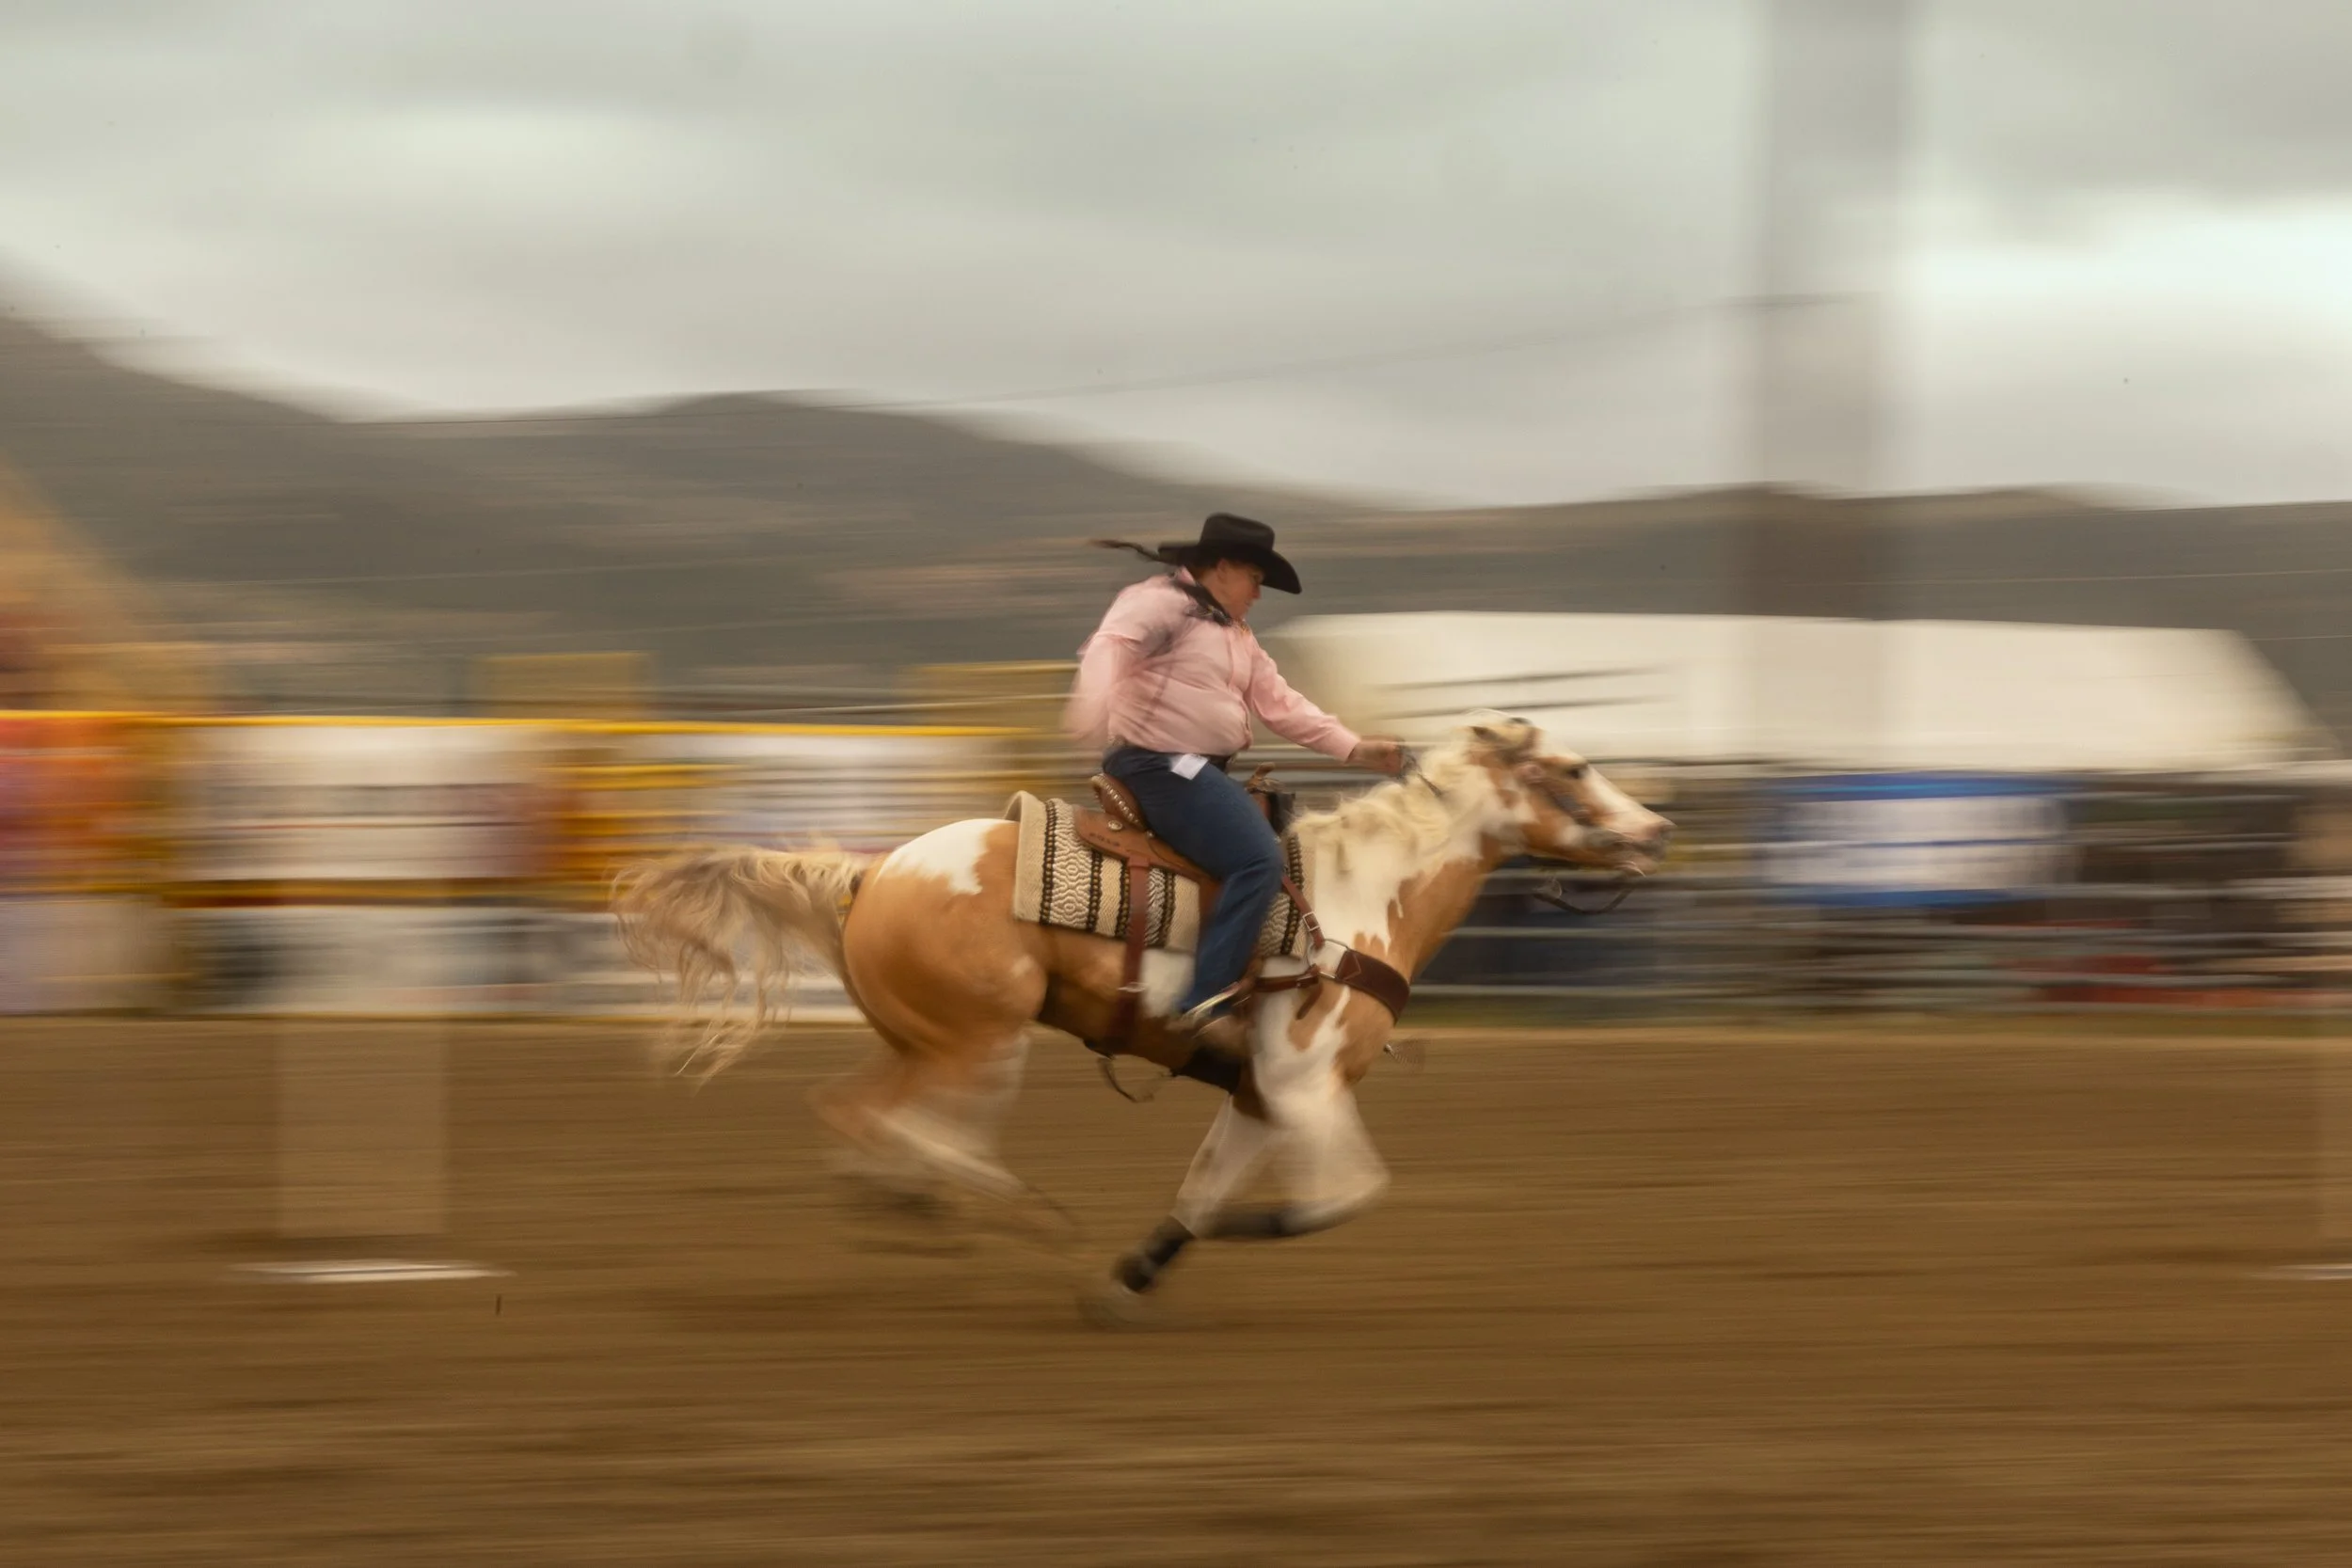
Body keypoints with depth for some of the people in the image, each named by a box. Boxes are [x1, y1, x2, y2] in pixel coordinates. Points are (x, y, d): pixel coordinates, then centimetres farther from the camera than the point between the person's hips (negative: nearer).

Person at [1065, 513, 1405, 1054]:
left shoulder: (1237, 637, 22)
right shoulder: (1163, 603, -7)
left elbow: (1282, 704, 19)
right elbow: (1111, 644, -25)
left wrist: (1354, 747, 9)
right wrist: (1093, 702, -45)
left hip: (1200, 772, 11)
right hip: (1160, 764, -11)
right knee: (1258, 858, -25)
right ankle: (1206, 1003, -33)